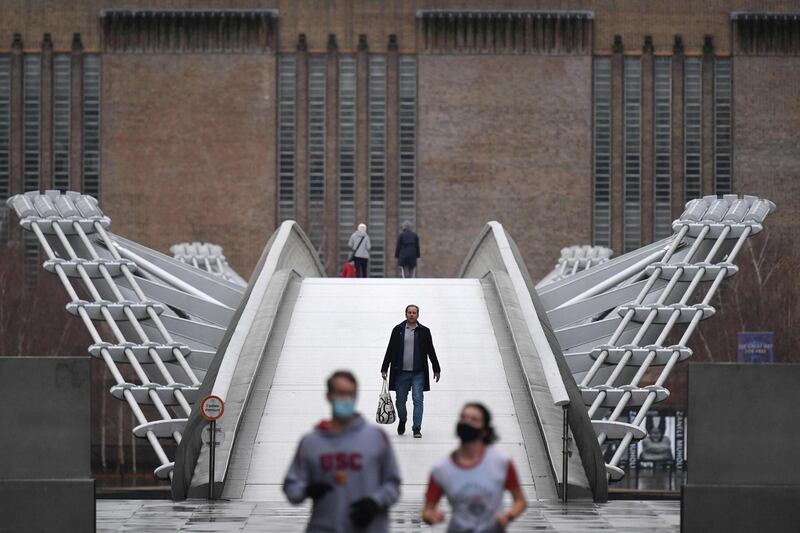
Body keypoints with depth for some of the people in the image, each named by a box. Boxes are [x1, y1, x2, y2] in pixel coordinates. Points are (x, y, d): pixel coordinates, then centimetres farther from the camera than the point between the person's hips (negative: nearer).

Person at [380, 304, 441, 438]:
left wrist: (437, 369, 11)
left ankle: (417, 428, -5)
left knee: (418, 400, -8)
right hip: (401, 372, 1)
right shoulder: (398, 330, 4)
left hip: (418, 373, -1)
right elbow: (390, 350, 6)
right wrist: (384, 369, 3)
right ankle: (402, 420, 36)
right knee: (400, 400, 8)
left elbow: (431, 351, 10)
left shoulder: (424, 331, 5)